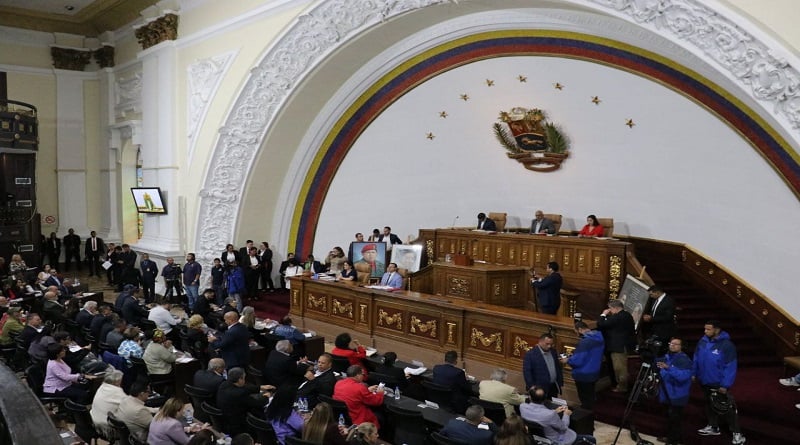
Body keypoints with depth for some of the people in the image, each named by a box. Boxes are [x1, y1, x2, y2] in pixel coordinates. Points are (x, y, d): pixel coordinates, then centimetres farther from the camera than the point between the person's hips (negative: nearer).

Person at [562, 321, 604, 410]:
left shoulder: (584, 341, -28)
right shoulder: (599, 338, -1)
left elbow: (578, 361, -28)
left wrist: (567, 360, -9)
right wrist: (575, 354, 12)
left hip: (583, 375, -8)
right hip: (594, 373, 8)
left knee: (585, 399, 8)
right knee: (590, 397, 23)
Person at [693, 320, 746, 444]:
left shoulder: (726, 345, -21)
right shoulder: (703, 341, -2)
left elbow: (731, 367, -20)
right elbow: (696, 358, 10)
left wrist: (725, 384, -20)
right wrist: (694, 373, 8)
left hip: (719, 383, -7)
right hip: (705, 381, 7)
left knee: (726, 408, 0)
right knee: (710, 404, 21)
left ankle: (737, 433, 11)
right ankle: (713, 427, 37)